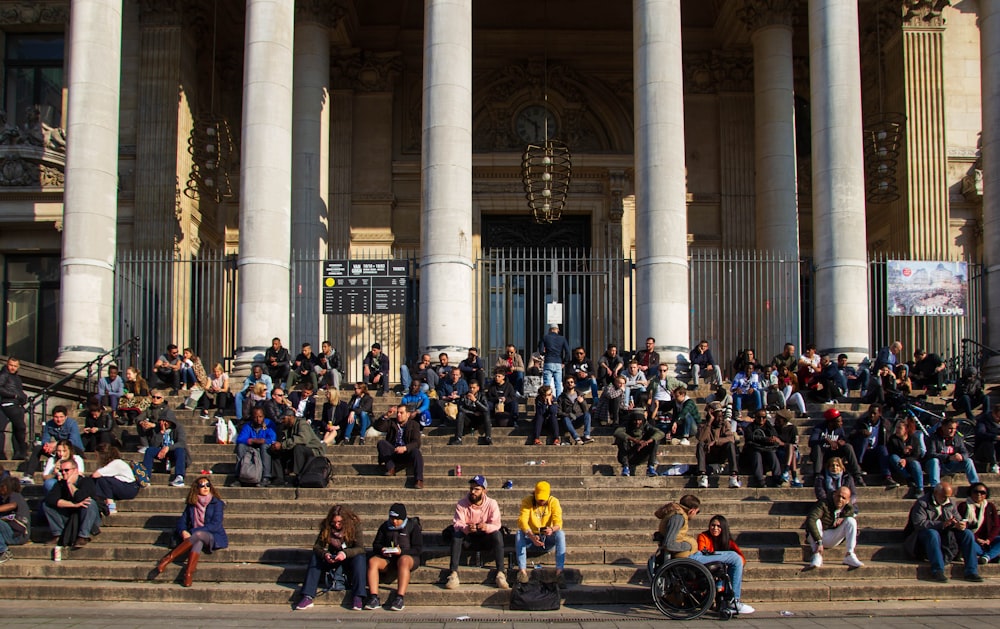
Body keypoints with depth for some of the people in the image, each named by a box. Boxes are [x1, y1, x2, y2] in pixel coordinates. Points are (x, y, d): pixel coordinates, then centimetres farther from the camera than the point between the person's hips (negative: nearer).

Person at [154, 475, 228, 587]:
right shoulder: (191, 504, 15)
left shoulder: (217, 503, 2)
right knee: (198, 543, -36)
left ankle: (167, 559, -40)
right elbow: (182, 520, 10)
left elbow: (215, 525, -10)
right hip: (193, 536, 3)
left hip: (213, 537, -3)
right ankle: (188, 574, -53)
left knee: (198, 536, -38)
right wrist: (183, 532, -17)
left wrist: (192, 532, -18)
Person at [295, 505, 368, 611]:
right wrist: (324, 554, -34)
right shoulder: (326, 527, -8)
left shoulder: (355, 526, -15)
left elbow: (360, 548, -22)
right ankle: (308, 597, -31)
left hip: (349, 559, -2)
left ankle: (358, 597, -40)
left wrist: (345, 553, -41)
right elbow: (317, 546, -11)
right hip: (332, 560, 3)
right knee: (314, 556, -22)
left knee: (360, 558, -33)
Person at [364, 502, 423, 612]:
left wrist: (402, 551, -21)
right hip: (388, 558, 4)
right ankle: (374, 598, -34)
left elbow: (418, 549, -5)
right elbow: (376, 545, 17)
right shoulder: (385, 526, 16)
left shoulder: (413, 526, 3)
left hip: (408, 557, -4)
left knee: (403, 560, -40)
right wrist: (381, 550, -8)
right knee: (372, 561, -26)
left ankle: (399, 598, -46)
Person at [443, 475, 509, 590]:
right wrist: (466, 528, -42)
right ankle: (453, 574, -37)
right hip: (468, 537, 0)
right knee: (456, 534, -31)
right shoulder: (462, 504, -8)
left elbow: (496, 524, -19)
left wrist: (486, 527, -43)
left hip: (485, 537, 0)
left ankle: (500, 574, -33)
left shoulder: (492, 504, -9)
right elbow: (457, 523, -18)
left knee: (497, 534, -32)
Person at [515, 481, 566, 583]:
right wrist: (532, 536, -43)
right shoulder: (527, 501, -11)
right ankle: (522, 570, -36)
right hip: (530, 537, 0)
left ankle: (559, 570, -33)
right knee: (519, 533, -31)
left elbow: (558, 522, -20)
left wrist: (552, 529, -46)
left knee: (560, 534, -29)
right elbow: (522, 521, -25)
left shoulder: (554, 502, -8)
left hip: (547, 539, 0)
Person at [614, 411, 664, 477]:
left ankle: (650, 468, -17)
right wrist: (635, 440, -45)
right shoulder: (626, 426, -12)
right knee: (622, 439, -29)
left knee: (655, 440, -16)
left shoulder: (645, 426, -6)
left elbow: (660, 433, -21)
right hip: (627, 456, -2)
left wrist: (646, 442, -38)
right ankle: (625, 467, -24)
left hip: (640, 458, 2)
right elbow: (617, 432, -34)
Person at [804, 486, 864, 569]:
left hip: (833, 540, 4)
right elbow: (810, 520, -40)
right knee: (816, 521, -34)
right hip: (816, 538, -3)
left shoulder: (849, 509, -8)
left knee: (851, 520, -17)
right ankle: (817, 556, -31)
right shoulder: (823, 504, -25)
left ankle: (849, 556, -21)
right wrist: (819, 542, -44)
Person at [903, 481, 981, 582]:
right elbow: (919, 523, -20)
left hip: (947, 534, 6)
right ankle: (937, 571, -40)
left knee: (967, 533, -15)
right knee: (932, 534, -39)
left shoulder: (950, 503, 12)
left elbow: (958, 519, 15)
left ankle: (971, 572, -18)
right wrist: (942, 524, -28)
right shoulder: (922, 503, -8)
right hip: (925, 534, -6)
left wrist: (961, 524, -13)